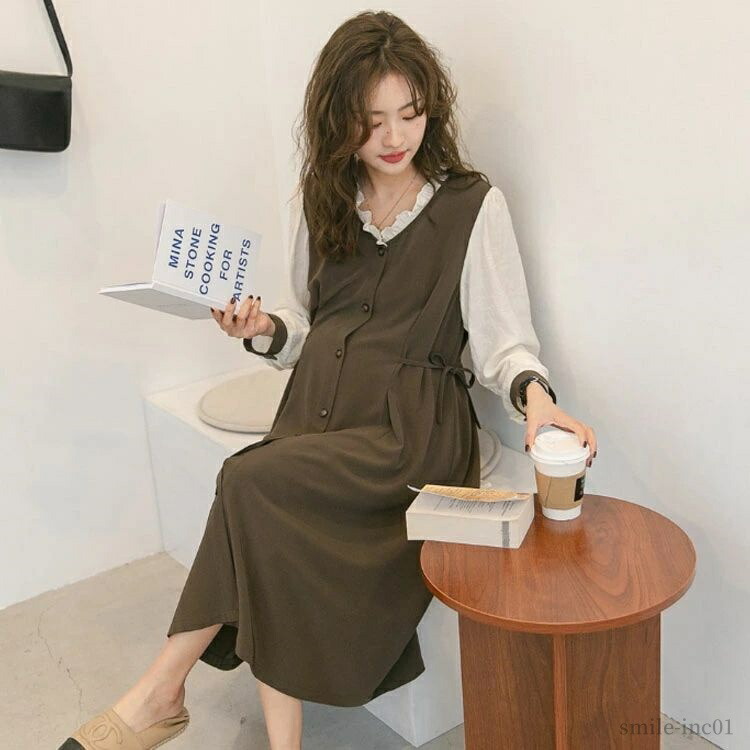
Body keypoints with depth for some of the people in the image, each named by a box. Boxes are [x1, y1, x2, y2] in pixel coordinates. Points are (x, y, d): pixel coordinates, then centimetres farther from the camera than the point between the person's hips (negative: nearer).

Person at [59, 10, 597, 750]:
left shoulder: (472, 205, 0)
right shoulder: (319, 201, 14)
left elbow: (503, 340, -3)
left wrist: (533, 394, -24)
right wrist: (264, 330, -4)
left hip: (411, 425, -4)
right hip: (316, 412, 4)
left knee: (250, 482, -26)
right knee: (276, 541, -26)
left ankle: (161, 688, -10)